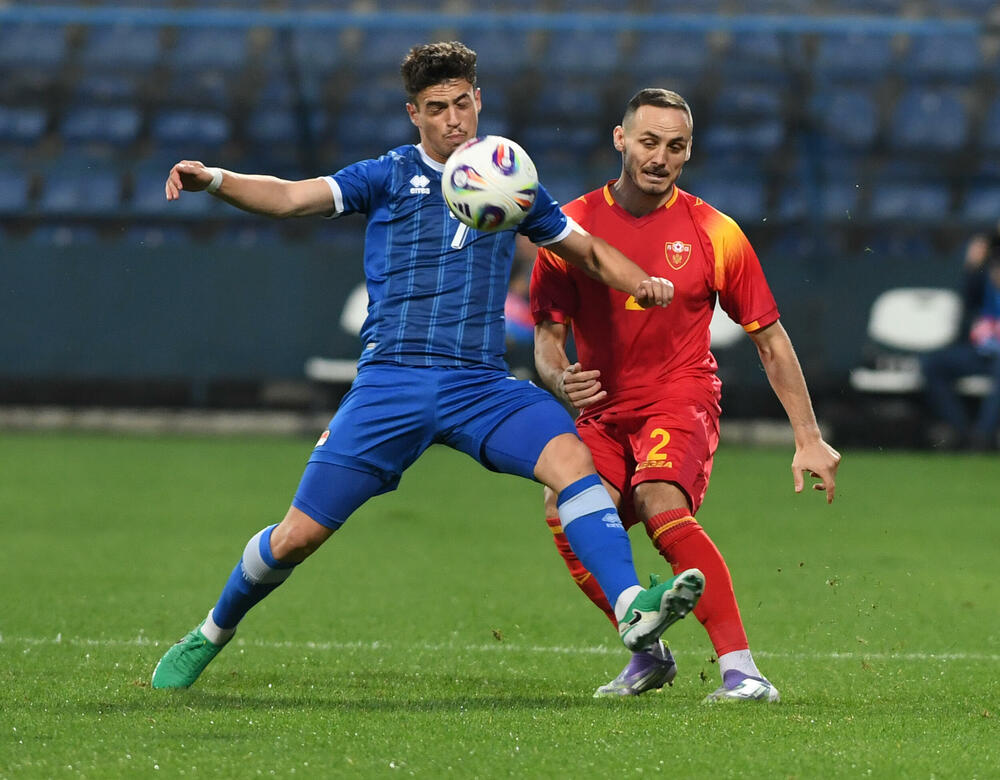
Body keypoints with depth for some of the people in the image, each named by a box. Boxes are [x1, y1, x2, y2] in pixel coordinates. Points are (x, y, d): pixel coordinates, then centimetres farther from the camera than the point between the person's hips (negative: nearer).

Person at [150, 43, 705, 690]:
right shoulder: (389, 176, 6)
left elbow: (586, 249, 25)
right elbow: (292, 198, -6)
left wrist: (642, 282, 5)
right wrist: (214, 180, -23)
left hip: (482, 385, 2)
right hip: (391, 383, -2)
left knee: (571, 458, -26)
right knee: (299, 535, -3)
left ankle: (634, 610, -36)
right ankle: (211, 635, 22)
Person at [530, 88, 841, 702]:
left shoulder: (714, 233, -2)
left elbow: (770, 339, 6)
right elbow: (548, 336, 5)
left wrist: (809, 440, 3)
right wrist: (560, 381, -19)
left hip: (681, 400, -3)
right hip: (602, 413, 3)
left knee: (661, 502, -32)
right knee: (565, 515, -21)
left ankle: (741, 670, -36)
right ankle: (649, 656, 3)